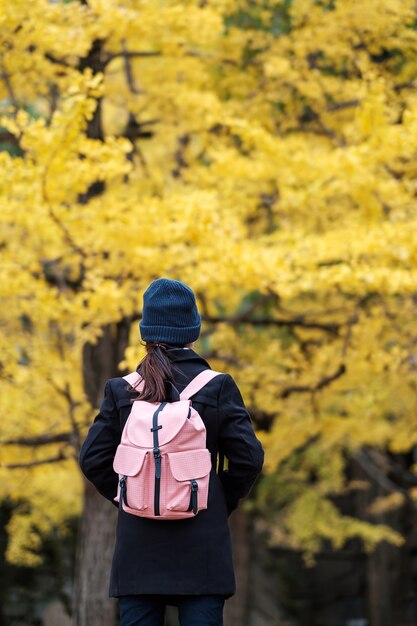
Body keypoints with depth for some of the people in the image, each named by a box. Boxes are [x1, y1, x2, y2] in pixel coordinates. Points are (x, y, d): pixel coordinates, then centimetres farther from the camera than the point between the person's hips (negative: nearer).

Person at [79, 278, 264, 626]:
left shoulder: (121, 390, 2)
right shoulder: (217, 387, -4)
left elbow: (93, 460, 0)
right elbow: (249, 458, -6)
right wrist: (224, 503, 8)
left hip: (138, 543, 2)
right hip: (201, 543, -2)